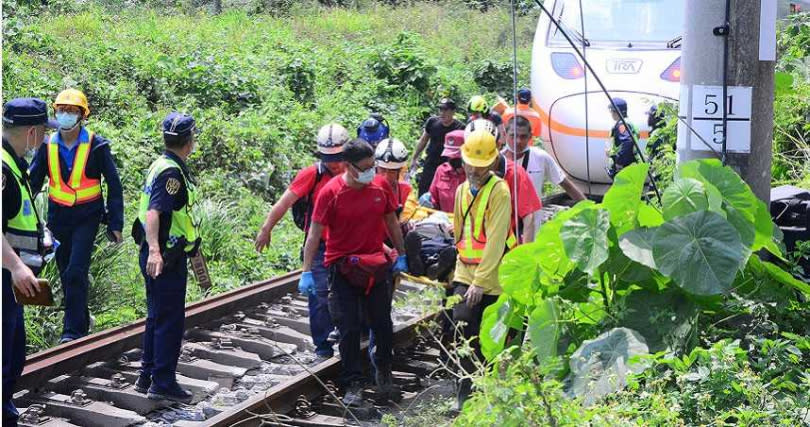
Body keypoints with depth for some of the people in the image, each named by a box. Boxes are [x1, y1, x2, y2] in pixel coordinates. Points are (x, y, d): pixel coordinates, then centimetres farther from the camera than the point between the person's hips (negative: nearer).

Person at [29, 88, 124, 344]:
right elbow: (32, 182, 8)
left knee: (76, 272, -14)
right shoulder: (48, 145, 2)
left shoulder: (96, 145, -8)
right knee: (66, 274, 10)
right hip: (58, 216, 4)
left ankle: (73, 330, -7)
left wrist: (115, 223, -6)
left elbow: (114, 185, -3)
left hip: (87, 217, -4)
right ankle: (81, 322, 26)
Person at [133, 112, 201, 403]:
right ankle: (163, 383, 3)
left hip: (158, 256, 10)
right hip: (167, 258, -10)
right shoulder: (172, 172, -18)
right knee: (170, 320, -3)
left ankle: (147, 377, 26)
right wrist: (155, 250, -43)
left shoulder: (162, 165, 13)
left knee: (157, 317, 17)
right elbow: (153, 212, -31)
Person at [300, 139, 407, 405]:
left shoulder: (381, 186, -1)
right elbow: (315, 233, -10)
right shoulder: (331, 192, -12)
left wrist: (401, 255, 13)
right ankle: (352, 384, 11)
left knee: (383, 324, 8)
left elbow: (391, 221, 13)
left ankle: (383, 370, 32)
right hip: (342, 268, -3)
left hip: (375, 266, 3)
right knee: (349, 328, -1)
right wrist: (307, 272, -14)